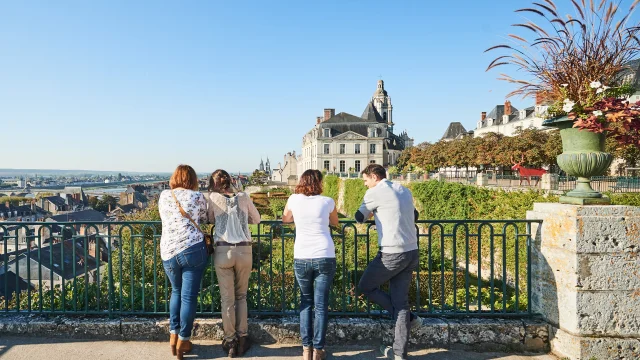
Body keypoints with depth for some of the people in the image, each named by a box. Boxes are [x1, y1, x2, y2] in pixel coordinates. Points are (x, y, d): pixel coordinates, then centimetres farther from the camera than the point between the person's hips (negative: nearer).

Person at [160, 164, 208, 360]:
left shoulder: (164, 196, 12)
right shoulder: (197, 196, 3)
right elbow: (204, 219, 16)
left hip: (168, 252, 4)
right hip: (193, 249, -3)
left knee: (176, 292, 23)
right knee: (189, 296, 5)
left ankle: (173, 336, 23)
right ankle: (183, 341, 12)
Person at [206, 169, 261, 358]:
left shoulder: (213, 197, 3)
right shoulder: (244, 197, 6)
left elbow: (210, 220, 13)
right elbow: (256, 219, 16)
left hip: (223, 250, -1)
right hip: (244, 250, 2)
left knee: (227, 298, 9)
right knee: (241, 296, 17)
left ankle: (230, 341, 17)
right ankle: (242, 338, 22)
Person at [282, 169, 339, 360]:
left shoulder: (294, 199, 5)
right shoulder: (327, 201, 2)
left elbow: (285, 219, 24)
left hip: (301, 258, 2)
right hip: (325, 257, -1)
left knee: (306, 301, 18)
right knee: (321, 305, 8)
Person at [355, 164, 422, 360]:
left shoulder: (375, 192, -8)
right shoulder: (405, 191, 14)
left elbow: (359, 217, 5)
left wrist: (372, 212, 25)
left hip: (392, 254, -8)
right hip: (411, 253, 8)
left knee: (365, 286, 12)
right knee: (400, 301, 12)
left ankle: (409, 318, 15)